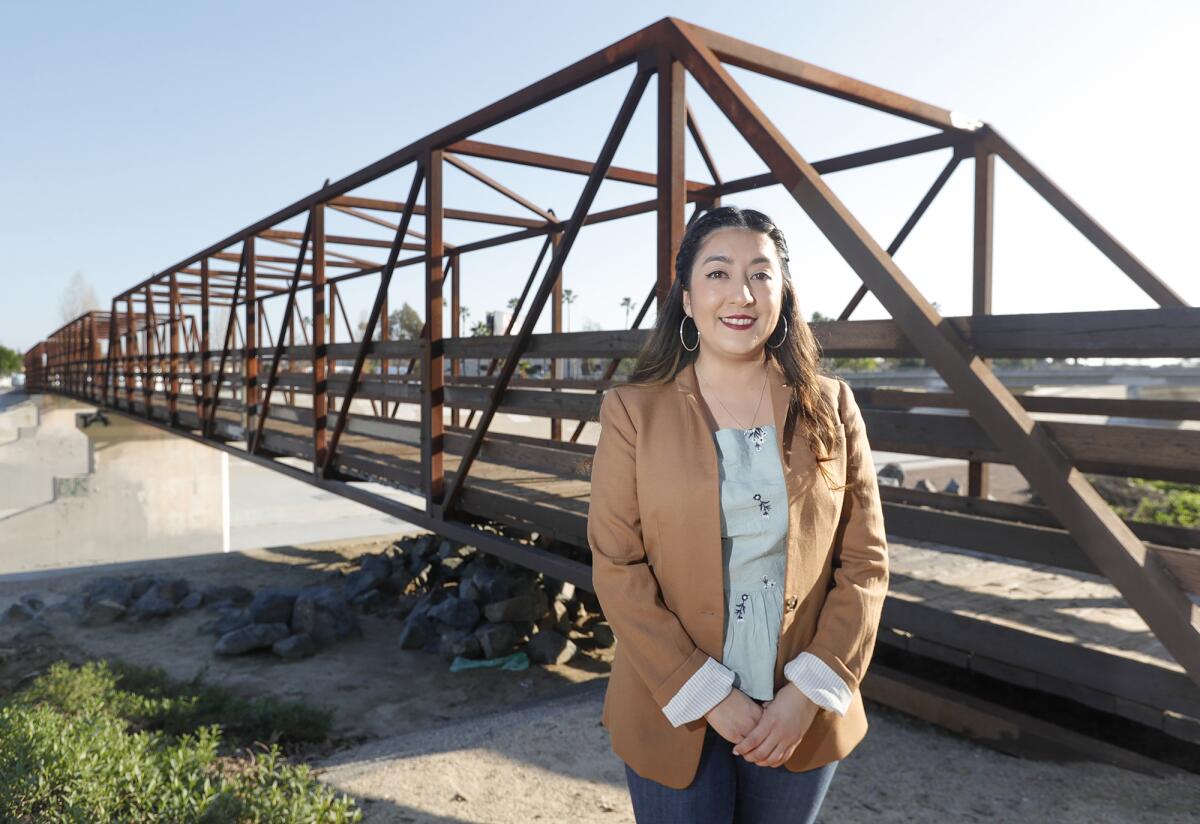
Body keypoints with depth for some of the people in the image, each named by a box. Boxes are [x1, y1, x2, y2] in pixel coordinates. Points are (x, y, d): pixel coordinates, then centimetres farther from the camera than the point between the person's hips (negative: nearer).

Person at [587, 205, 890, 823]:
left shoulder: (829, 408, -1)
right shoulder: (633, 412, -7)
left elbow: (865, 562, -1)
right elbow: (616, 570, -9)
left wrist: (810, 692, -9)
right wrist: (709, 696, -13)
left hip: (803, 716, 2)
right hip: (675, 715, -2)